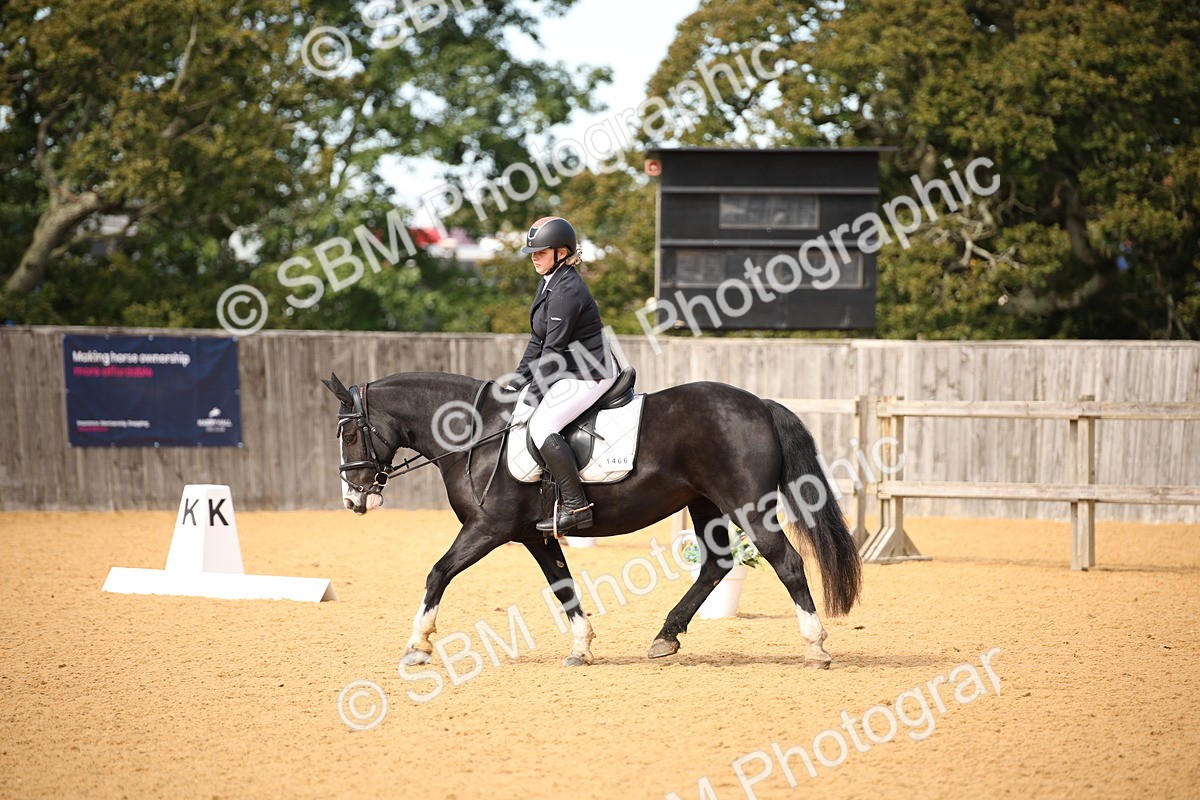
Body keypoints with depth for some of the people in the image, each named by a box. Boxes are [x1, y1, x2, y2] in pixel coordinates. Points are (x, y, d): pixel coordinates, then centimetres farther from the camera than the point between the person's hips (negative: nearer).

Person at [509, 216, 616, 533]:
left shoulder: (567, 290, -20)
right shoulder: (549, 282, 13)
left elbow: (553, 348, -20)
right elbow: (539, 339, 17)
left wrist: (535, 392, -16)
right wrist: (520, 378, 9)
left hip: (590, 374, -11)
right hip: (571, 372, 11)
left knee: (541, 425, -23)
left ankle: (576, 507, -24)